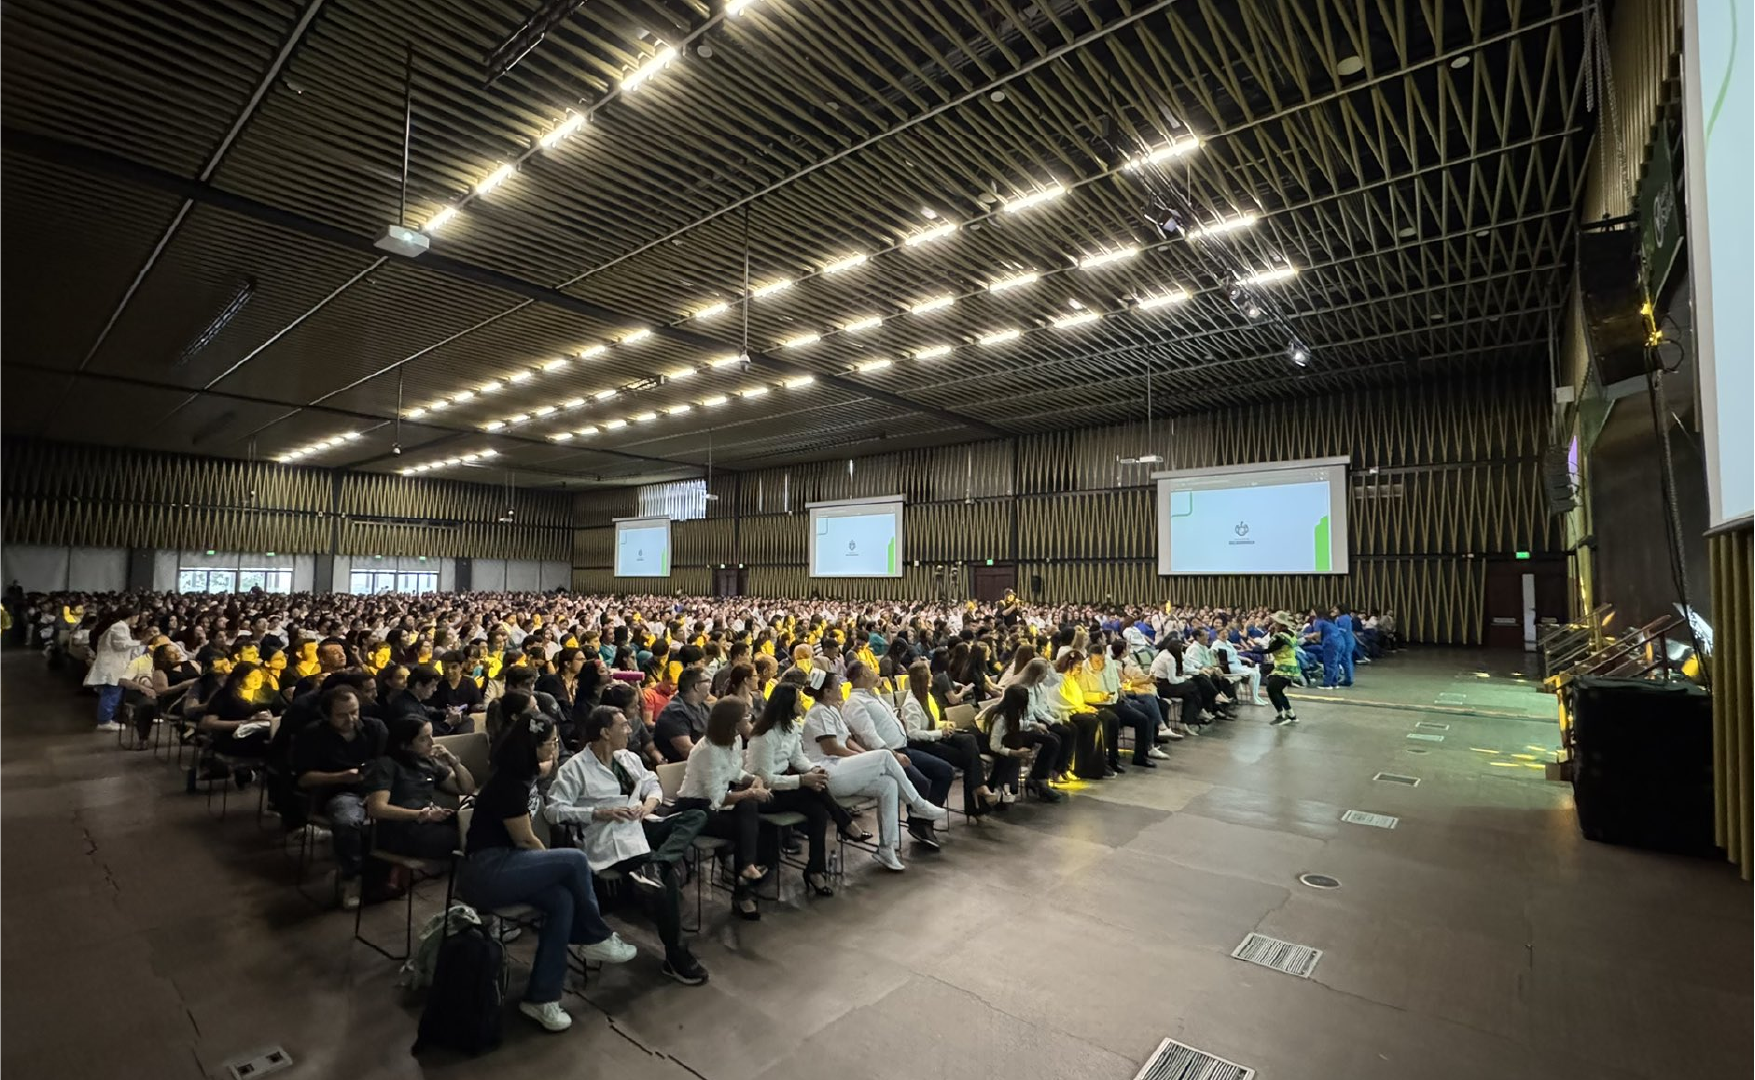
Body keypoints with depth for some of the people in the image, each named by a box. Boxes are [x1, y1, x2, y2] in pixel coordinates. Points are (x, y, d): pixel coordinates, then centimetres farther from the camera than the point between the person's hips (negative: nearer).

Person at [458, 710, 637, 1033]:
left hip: (502, 864, 9)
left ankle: (541, 997, -6)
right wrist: (556, 865, 1)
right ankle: (597, 938, 0)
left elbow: (550, 765, 35)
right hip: (483, 873, -9)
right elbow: (525, 840, -13)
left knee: (562, 900, -15)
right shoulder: (509, 783, -20)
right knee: (575, 860, -20)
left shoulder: (525, 771, 7)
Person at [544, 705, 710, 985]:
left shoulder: (629, 757, 13)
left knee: (696, 816, -12)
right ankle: (675, 956, -9)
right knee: (669, 877, -24)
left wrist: (649, 804, -6)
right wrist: (600, 813, -18)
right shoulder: (576, 768, -7)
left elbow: (652, 785, 18)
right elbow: (553, 809, -12)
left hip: (641, 827, 8)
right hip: (611, 839, -8)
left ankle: (654, 865, -32)